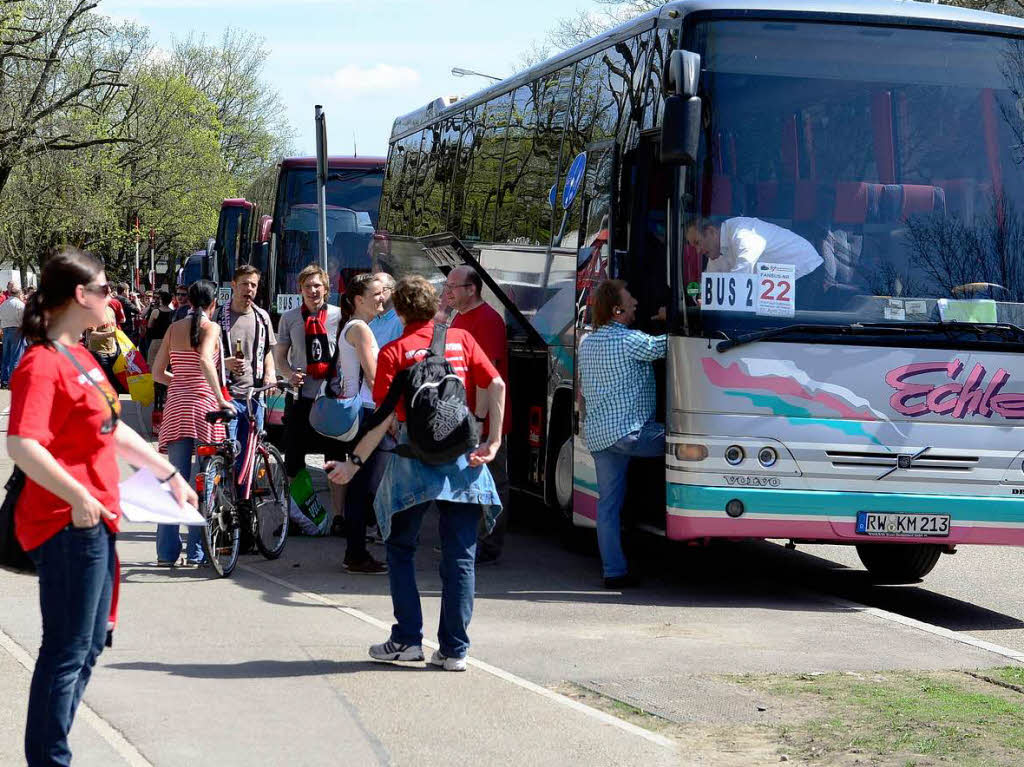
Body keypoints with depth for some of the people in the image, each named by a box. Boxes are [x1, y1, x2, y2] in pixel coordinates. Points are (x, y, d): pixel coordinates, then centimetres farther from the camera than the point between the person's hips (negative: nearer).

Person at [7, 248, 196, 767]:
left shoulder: (79, 357, 13)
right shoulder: (42, 364, -18)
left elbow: (113, 431, 23)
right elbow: (21, 445, -29)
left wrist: (168, 473, 25)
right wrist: (79, 497, -30)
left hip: (96, 521, 10)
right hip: (67, 527, -10)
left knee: (89, 647, 17)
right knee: (67, 652, -4)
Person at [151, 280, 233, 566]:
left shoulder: (174, 328, 10)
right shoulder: (211, 327, -4)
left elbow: (157, 373, 11)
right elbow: (205, 360, -22)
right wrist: (220, 398, -21)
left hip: (176, 403, 4)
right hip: (203, 403, -4)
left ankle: (167, 551, 6)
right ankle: (196, 551, 5)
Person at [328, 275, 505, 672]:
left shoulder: (394, 352, -3)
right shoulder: (461, 339, 6)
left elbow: (385, 415, -8)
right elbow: (496, 385, -3)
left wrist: (355, 462, -3)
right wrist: (493, 441, 1)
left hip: (414, 456, -2)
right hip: (462, 456, 2)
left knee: (401, 549, 14)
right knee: (460, 556, 5)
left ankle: (407, 639, 11)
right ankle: (454, 649, 4)